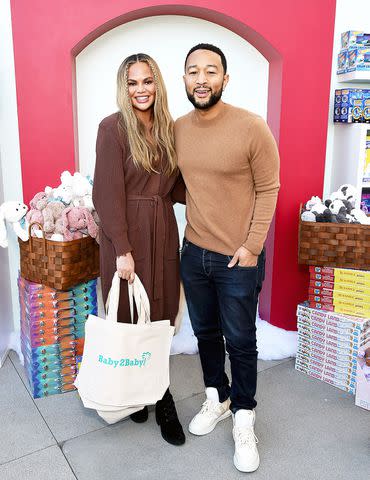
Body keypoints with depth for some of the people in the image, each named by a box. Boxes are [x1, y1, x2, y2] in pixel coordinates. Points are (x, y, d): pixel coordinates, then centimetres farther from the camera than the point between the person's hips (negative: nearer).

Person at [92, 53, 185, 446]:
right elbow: (109, 193, -12)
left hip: (163, 232, 5)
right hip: (125, 233, -5)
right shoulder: (113, 127, -7)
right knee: (130, 317, 6)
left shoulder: (169, 129, 10)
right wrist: (123, 249, -15)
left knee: (160, 314, 8)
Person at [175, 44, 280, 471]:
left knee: (240, 342, 10)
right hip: (193, 252, 5)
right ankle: (216, 399, 43)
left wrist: (252, 246, -12)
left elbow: (268, 190, -9)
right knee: (205, 333, 19)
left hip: (238, 258, -4)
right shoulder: (177, 128, 2)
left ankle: (243, 419, 32)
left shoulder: (252, 127, -14)